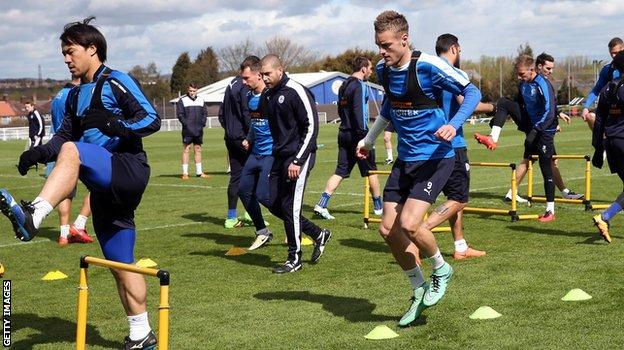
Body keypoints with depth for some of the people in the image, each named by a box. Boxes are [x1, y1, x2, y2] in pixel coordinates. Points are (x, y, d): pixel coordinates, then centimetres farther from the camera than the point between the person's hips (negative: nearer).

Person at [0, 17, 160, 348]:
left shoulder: (116, 82, -3)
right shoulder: (75, 95, 21)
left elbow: (152, 119, -11)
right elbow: (64, 134, 21)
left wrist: (115, 124, -28)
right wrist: (41, 152, 1)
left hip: (129, 170, -8)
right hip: (105, 189, 8)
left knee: (71, 151, -34)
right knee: (120, 265, 11)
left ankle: (33, 215, -53)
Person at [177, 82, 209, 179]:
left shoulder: (201, 100, 13)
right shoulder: (182, 101, 0)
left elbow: (205, 113, 14)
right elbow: (180, 114, -4)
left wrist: (202, 124, 1)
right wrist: (186, 124, -13)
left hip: (199, 130, 4)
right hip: (187, 131, -4)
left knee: (198, 150, 9)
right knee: (186, 150, -4)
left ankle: (199, 172, 14)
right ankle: (185, 173, -3)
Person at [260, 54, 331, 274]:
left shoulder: (296, 92, -13)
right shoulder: (267, 96, 12)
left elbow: (311, 127, -15)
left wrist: (297, 161, -19)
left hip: (298, 157, -9)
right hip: (279, 157, 9)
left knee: (290, 206, -8)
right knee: (275, 205, 7)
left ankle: (294, 258, 5)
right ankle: (319, 235, 23)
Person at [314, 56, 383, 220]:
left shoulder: (344, 86, 15)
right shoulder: (359, 86, -12)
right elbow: (359, 111, -20)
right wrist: (363, 135, -22)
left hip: (344, 133, 8)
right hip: (356, 134, -8)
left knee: (340, 171, 6)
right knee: (371, 170, 6)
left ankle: (322, 204, -6)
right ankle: (378, 206, 17)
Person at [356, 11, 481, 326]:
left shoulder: (427, 66, -17)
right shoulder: (383, 70, 3)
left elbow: (472, 92, -10)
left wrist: (453, 125, -25)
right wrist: (369, 139, 29)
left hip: (435, 157, -7)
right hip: (405, 158, 7)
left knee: (408, 224, -20)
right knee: (387, 229, 2)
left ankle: (441, 269, 11)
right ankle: (419, 291, 22)